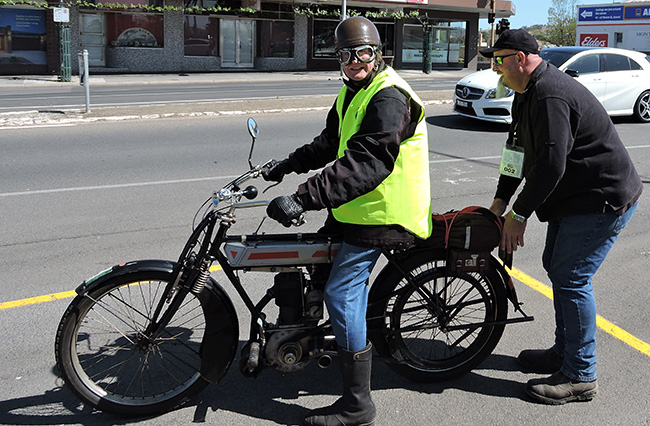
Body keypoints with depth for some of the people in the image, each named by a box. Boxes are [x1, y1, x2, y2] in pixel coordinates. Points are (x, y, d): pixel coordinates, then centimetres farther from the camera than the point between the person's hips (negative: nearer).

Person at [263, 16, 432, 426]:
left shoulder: (389, 98, -21)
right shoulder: (353, 91, 13)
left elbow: (365, 163, -33)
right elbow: (331, 143, 25)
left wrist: (303, 198, -39)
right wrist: (288, 164, 16)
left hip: (380, 214, -11)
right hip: (356, 206, 11)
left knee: (341, 292, -13)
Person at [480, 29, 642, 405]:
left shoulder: (551, 96, -25)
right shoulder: (530, 93, 11)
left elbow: (551, 164, -28)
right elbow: (518, 150, 15)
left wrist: (519, 214, -19)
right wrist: (501, 200, 11)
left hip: (602, 201, -11)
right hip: (575, 198, 11)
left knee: (571, 279, -9)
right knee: (555, 266, 17)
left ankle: (581, 377, 3)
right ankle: (564, 351, 31)